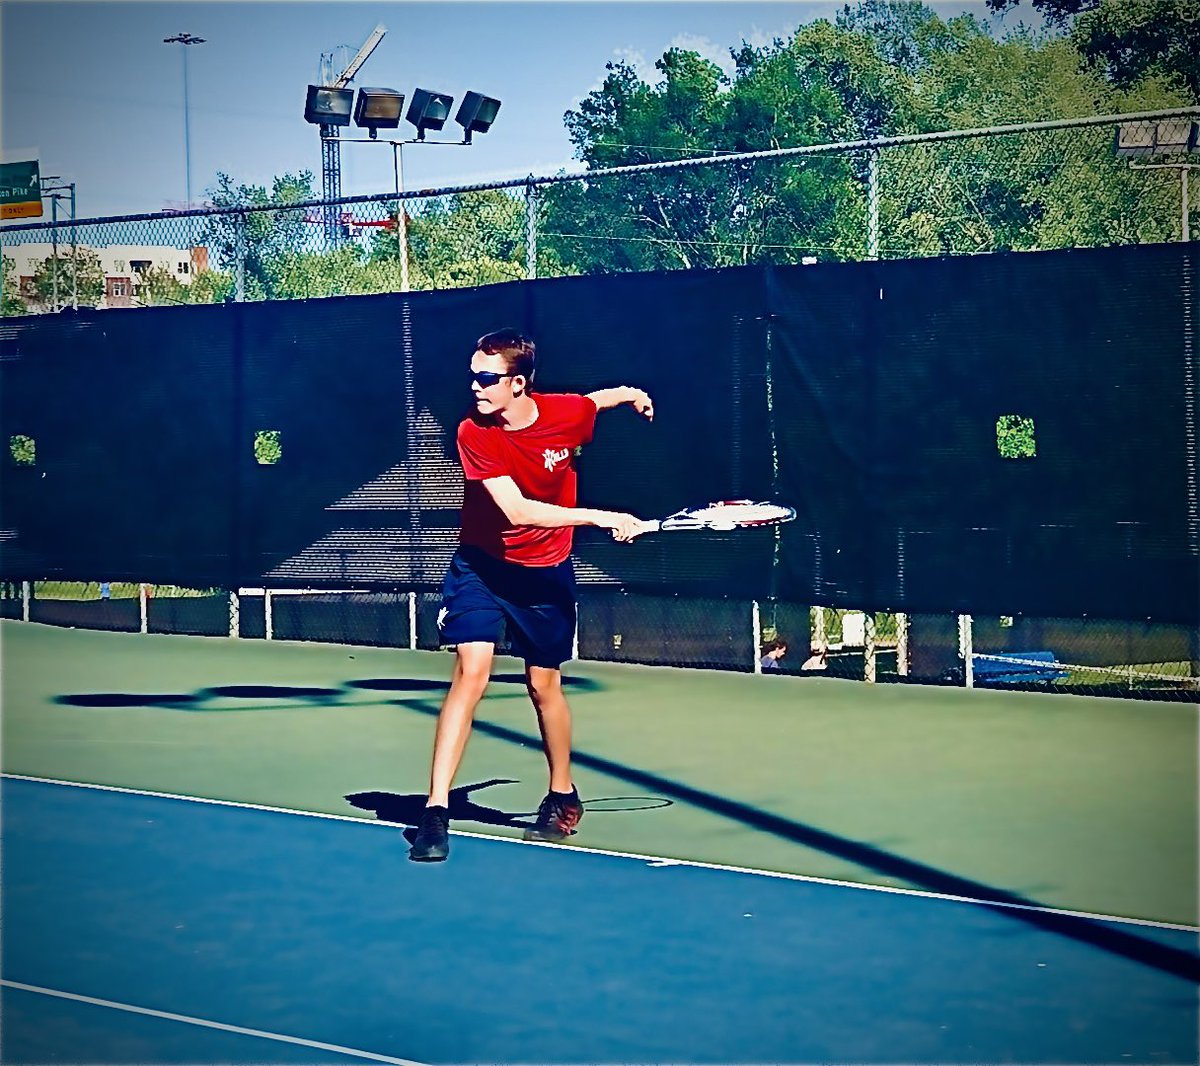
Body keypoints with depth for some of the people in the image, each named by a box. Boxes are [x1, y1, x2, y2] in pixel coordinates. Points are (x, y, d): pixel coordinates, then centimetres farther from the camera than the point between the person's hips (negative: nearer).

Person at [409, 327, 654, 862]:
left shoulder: (567, 412, -14)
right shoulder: (474, 433, -22)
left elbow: (595, 399, 16)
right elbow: (515, 508, -32)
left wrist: (629, 393, 4)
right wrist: (598, 517, -35)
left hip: (546, 573, 2)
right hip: (482, 565, -2)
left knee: (544, 684, 11)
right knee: (470, 673, -16)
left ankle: (563, 796, 34)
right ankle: (436, 811, -15)